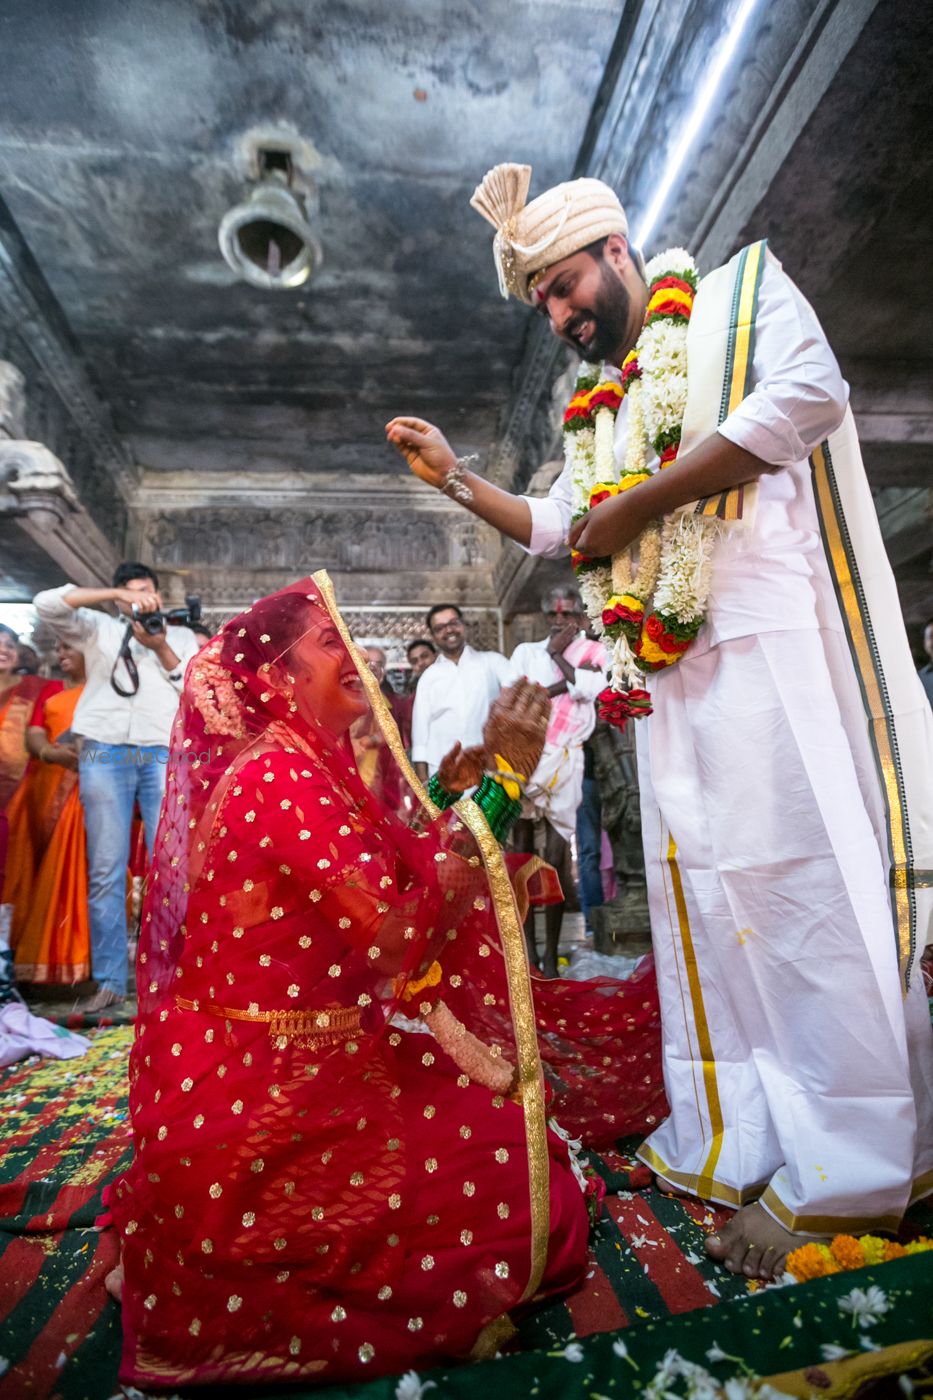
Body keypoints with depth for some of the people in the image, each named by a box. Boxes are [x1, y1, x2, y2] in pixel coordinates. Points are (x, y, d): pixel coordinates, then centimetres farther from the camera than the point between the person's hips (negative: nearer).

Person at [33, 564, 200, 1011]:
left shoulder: (181, 637, 18)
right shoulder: (98, 629, 17)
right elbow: (46, 603, 1)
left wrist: (161, 648, -3)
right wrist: (116, 595, -6)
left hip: (164, 756, 0)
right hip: (104, 755, 0)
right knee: (105, 872, 1)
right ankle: (109, 981, 10)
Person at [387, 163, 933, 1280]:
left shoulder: (742, 294, 11)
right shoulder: (598, 407, 28)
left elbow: (808, 393, -9)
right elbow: (559, 529, 30)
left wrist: (637, 504, -10)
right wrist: (454, 478, 20)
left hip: (766, 635, -6)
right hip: (666, 659, 7)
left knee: (797, 875, -10)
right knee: (695, 885, 4)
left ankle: (844, 1173, 3)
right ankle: (732, 1137, 16)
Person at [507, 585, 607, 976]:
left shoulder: (593, 651, 13)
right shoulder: (526, 651, 16)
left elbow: (587, 688, -9)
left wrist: (558, 655, 3)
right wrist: (567, 682, -5)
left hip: (565, 760, -1)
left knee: (555, 861, 1)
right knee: (521, 855, 2)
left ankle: (551, 955, 11)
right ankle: (528, 949, 12)